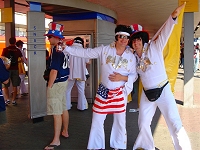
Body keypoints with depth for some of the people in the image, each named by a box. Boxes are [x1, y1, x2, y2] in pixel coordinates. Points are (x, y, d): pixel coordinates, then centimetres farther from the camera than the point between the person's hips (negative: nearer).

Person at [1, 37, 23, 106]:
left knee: (6, 85, 10)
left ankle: (7, 99, 0)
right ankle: (13, 100, 9)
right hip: (15, 69, 1)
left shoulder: (5, 49, -3)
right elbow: (22, 59, 2)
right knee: (15, 86, 8)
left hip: (7, 69, -1)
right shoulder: (17, 50, 1)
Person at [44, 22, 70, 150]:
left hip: (56, 83, -10)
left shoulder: (56, 50, -19)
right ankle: (65, 132, 35)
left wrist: (49, 86, -16)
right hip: (64, 81, 10)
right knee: (64, 109, 20)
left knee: (57, 113, -4)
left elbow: (54, 70, -22)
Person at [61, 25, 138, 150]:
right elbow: (85, 53, -3)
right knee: (97, 120, 7)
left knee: (120, 121, 10)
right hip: (103, 91, 0)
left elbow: (134, 75, 3)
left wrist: (122, 78, -16)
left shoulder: (131, 56, -1)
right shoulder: (104, 50, -4)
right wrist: (66, 48, -7)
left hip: (120, 93, 0)